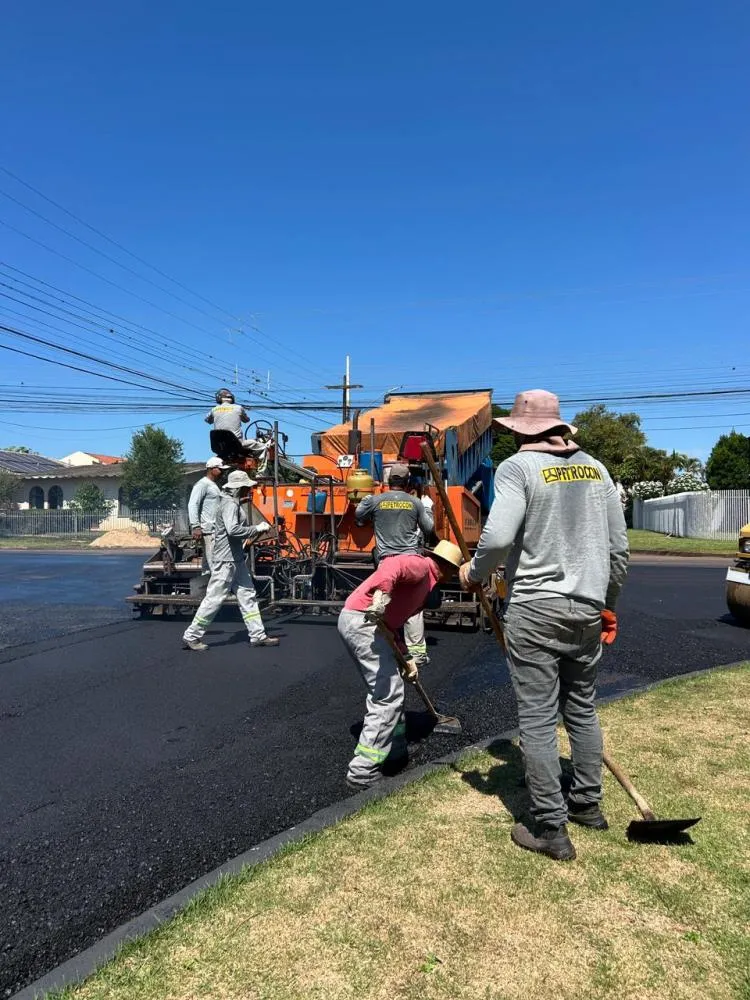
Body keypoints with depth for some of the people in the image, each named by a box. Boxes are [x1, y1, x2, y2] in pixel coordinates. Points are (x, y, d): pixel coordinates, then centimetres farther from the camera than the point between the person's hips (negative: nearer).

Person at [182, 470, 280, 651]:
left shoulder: (235, 503, 15)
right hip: (225, 561, -10)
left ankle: (258, 635, 15)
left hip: (236, 560, 10)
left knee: (247, 596, 10)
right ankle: (191, 636, 8)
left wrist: (252, 533, 11)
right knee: (214, 598, -3)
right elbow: (233, 529, -30)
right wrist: (257, 529, -22)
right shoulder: (229, 504, -16)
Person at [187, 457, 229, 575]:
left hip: (217, 529, 10)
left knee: (208, 563, 12)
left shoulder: (214, 485, 21)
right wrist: (195, 526, -25)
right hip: (209, 530, -10)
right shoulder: (203, 484, -8)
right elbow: (192, 505, -17)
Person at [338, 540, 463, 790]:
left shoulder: (423, 580, 25)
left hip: (355, 621, 10)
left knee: (389, 689, 20)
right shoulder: (421, 566, -3)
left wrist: (405, 658, 24)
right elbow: (393, 566, -26)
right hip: (362, 621, -10)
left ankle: (395, 753, 32)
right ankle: (363, 771, -3)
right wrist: (382, 593, -41)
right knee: (389, 695, -6)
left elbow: (394, 619, 25)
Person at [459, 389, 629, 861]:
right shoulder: (596, 468, 9)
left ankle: (551, 829, 11)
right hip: (588, 608, 6)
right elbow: (619, 546, 10)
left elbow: (498, 537, -21)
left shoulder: (518, 467, -8)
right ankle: (588, 803, 34)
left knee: (538, 718, 3)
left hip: (535, 609, -6)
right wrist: (608, 604, 22)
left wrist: (474, 573, -2)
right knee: (582, 708, 20)